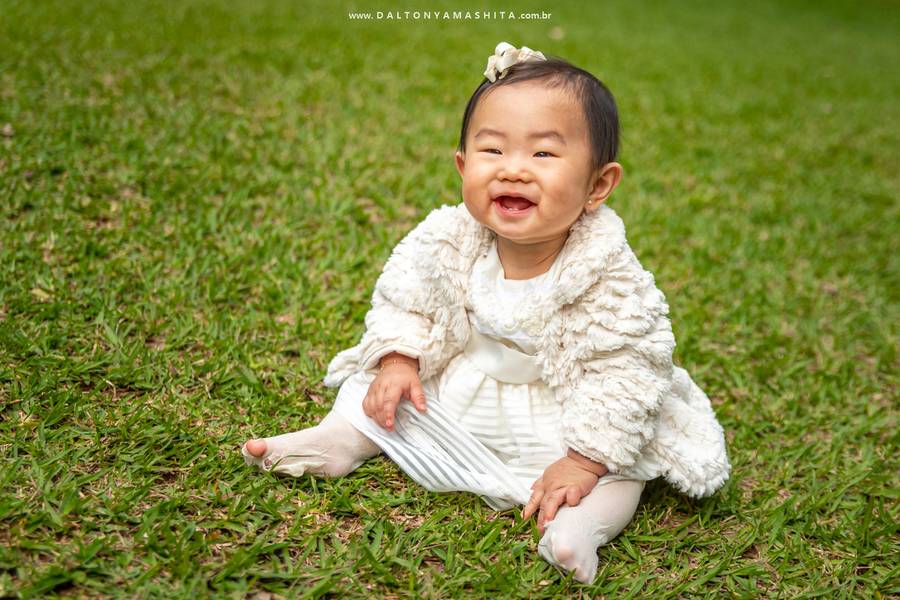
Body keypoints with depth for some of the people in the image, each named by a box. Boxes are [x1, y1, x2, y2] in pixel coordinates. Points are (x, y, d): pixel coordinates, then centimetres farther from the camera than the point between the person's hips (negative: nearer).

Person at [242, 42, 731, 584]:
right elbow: (404, 299, -3)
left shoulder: (609, 276, -30)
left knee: (622, 472, -18)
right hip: (449, 397, 3)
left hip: (553, 425, -3)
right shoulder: (447, 240, -21)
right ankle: (343, 439, 13)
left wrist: (584, 462, -27)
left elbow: (627, 373, -25)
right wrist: (399, 361, -15)